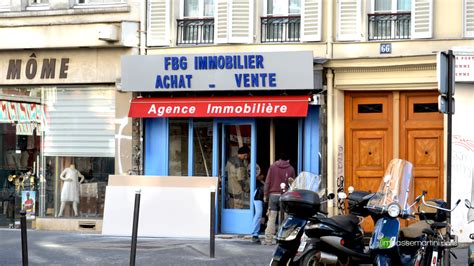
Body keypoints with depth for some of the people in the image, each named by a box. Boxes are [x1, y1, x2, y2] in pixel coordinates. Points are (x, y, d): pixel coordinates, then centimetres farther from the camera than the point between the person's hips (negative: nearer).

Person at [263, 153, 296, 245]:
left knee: (271, 218, 1)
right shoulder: (291, 169, 5)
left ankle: (268, 239, -3)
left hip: (273, 195, 0)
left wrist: (265, 195, 8)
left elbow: (267, 182, 3)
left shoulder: (272, 167, 5)